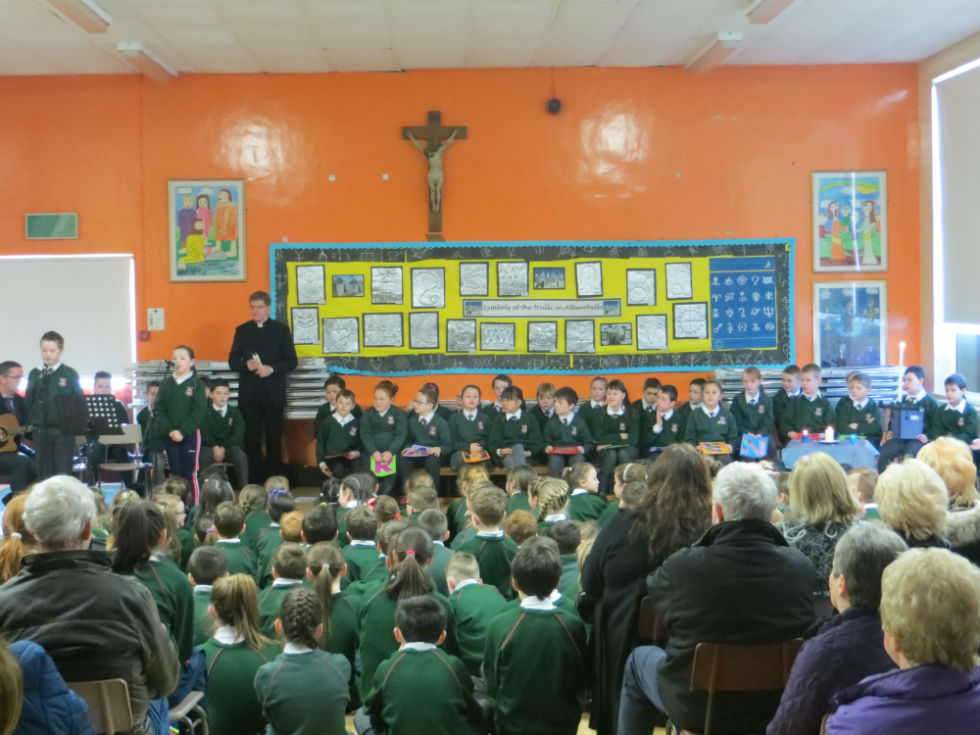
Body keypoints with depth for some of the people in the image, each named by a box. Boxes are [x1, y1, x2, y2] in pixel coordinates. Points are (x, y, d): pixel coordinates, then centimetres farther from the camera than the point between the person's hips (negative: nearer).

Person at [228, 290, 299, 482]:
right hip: (249, 394, 2)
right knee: (251, 440, 1)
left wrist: (271, 369, -14)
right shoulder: (242, 330, 11)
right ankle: (255, 479, 7)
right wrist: (246, 365, -13)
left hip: (273, 394, -1)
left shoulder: (281, 330, 5)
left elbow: (292, 362, 2)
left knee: (274, 439, 0)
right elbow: (232, 361, 8)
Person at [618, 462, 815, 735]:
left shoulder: (683, 565, -26)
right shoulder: (801, 566, -19)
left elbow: (654, 589, -1)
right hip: (777, 708, 3)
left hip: (696, 708, -3)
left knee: (639, 658, 26)